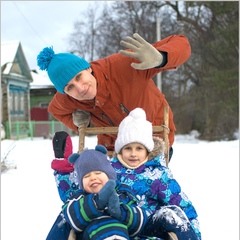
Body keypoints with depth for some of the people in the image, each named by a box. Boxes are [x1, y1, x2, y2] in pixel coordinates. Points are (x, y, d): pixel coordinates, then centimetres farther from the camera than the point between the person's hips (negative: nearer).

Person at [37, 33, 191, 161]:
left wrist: (159, 59, -61)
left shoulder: (122, 66, -37)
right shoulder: (65, 101, -20)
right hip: (113, 145, 3)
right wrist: (75, 122, -16)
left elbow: (181, 43, -37)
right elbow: (55, 110, 9)